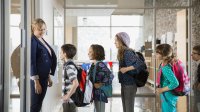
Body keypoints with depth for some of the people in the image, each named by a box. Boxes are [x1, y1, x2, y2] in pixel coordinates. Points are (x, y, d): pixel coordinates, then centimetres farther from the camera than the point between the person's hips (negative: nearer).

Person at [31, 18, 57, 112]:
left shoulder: (42, 40, 13)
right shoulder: (33, 41, -13)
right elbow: (32, 62, -18)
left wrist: (48, 77, 18)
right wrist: (36, 81, -20)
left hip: (44, 77, 8)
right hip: (37, 78, -8)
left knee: (39, 104, 14)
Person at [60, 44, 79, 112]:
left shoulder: (69, 67, -18)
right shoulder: (69, 65, 11)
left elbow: (75, 83, -30)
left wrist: (68, 96, -20)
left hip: (69, 100, -9)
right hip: (69, 100, 9)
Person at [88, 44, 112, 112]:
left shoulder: (100, 65, -17)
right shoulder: (93, 65, 10)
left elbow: (110, 75, -27)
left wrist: (101, 84, -20)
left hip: (100, 93, -9)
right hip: (95, 93, 9)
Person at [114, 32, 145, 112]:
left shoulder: (128, 52, -16)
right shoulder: (121, 53, 10)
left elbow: (141, 64, -25)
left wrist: (126, 69, -22)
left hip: (130, 84, -9)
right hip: (124, 84, 9)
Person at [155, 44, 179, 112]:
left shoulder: (166, 68, -27)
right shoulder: (162, 64, 1)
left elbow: (175, 83, -32)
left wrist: (162, 90, -23)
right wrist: (159, 88, 8)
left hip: (168, 97, -9)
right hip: (166, 96, 9)